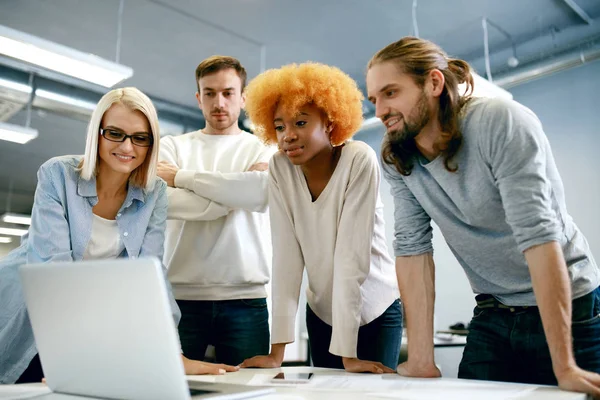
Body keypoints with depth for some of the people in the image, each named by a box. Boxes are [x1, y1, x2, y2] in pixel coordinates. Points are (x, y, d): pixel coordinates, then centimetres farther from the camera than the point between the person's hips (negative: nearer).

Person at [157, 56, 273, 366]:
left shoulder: (263, 150, 9)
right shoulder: (172, 146, 11)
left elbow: (263, 191, -15)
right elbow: (162, 201, -9)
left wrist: (183, 176, -9)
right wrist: (236, 195, -12)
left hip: (245, 298, 0)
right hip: (180, 296, 1)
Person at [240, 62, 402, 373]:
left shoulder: (359, 160, -23)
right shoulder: (279, 168, -13)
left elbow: (351, 253, -27)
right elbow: (286, 253, -16)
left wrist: (348, 352, -27)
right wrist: (277, 349, -20)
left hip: (376, 311, -3)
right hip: (322, 312, 3)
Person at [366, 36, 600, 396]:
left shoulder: (502, 123, -21)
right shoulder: (396, 159, -6)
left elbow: (538, 235, -27)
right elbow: (413, 248, -9)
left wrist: (565, 367, -27)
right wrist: (421, 360, -12)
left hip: (570, 311, -3)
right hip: (492, 316, 4)